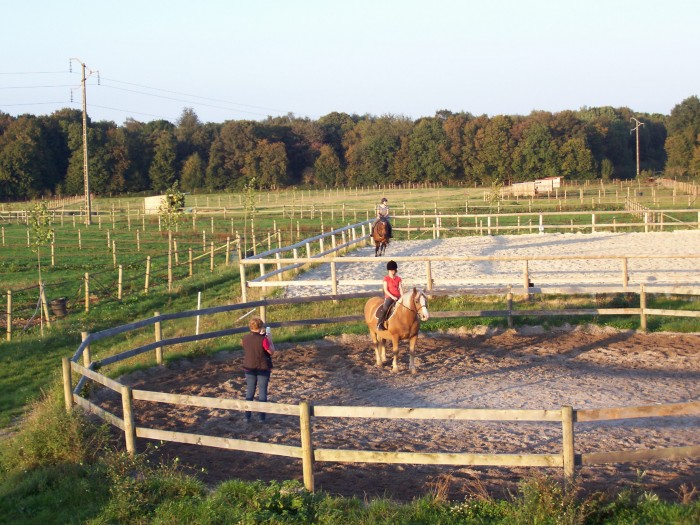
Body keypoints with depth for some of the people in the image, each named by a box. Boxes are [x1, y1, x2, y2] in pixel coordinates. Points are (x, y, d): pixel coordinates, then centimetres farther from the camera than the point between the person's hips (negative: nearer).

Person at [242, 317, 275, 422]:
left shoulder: (245, 338, -5)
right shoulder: (263, 339, -20)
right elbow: (271, 351, -12)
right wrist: (270, 340, -1)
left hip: (249, 368, 4)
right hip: (263, 368, -4)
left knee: (249, 391, 13)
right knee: (262, 391, 6)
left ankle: (247, 416, 15)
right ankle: (262, 416, 8)